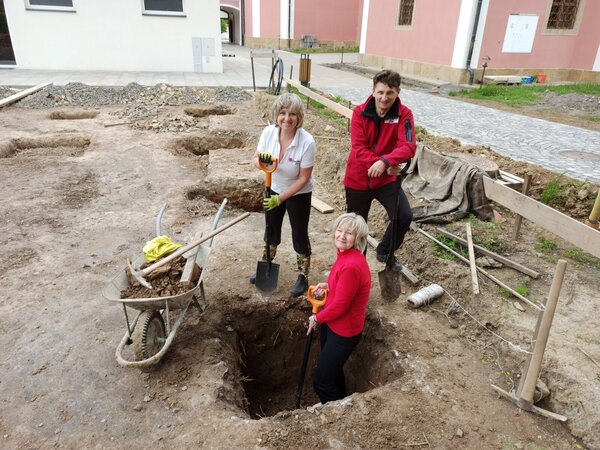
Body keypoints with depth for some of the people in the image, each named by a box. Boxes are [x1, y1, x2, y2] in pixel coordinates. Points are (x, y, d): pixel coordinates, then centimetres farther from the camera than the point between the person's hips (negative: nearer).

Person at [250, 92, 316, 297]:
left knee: (299, 235, 8)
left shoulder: (307, 142, -29)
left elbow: (303, 178, -23)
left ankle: (303, 277, 30)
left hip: (299, 194, -4)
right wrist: (261, 160, -32)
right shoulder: (268, 132, -18)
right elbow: (255, 159, -7)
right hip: (275, 189, 4)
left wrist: (280, 198, -25)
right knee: (271, 230, 21)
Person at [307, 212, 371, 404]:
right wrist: (328, 287, -1)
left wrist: (317, 318, -8)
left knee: (321, 382, 6)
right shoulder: (345, 255, -3)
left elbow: (339, 306, -25)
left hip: (343, 331, -9)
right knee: (332, 370, 28)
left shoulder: (351, 266, -32)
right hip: (331, 323, 9)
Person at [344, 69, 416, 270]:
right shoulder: (360, 112, -11)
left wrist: (385, 162, -41)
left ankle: (386, 252, 14)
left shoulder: (404, 114, -11)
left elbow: (409, 146, -25)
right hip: (357, 179, 0)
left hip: (386, 179, 0)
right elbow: (358, 149, -19)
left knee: (404, 216, -15)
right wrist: (384, 165, -30)